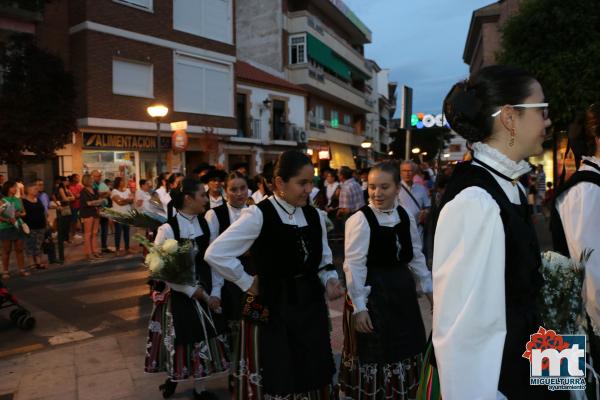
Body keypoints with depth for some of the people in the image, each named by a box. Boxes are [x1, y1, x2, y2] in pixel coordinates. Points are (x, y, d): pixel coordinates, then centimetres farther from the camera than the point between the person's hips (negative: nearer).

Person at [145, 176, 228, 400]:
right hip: (178, 294, -4)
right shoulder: (168, 229, -19)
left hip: (202, 292, 4)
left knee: (202, 338, 12)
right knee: (179, 340, 14)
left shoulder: (205, 223, -4)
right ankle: (173, 377, 43)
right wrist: (198, 293, -16)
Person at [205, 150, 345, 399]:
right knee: (274, 380, 10)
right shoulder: (259, 215, -16)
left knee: (312, 375, 17)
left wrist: (330, 281, -4)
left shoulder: (314, 216, 3)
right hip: (271, 307, -5)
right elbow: (215, 254, -19)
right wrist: (247, 283, -11)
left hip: (310, 303, 6)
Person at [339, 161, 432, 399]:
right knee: (373, 354, 6)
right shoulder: (360, 220, -16)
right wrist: (359, 307, -19)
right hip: (371, 293, -6)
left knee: (403, 351, 20)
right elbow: (354, 265, -18)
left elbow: (416, 257, 11)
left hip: (402, 293, 6)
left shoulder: (406, 218, 2)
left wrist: (429, 289, 11)